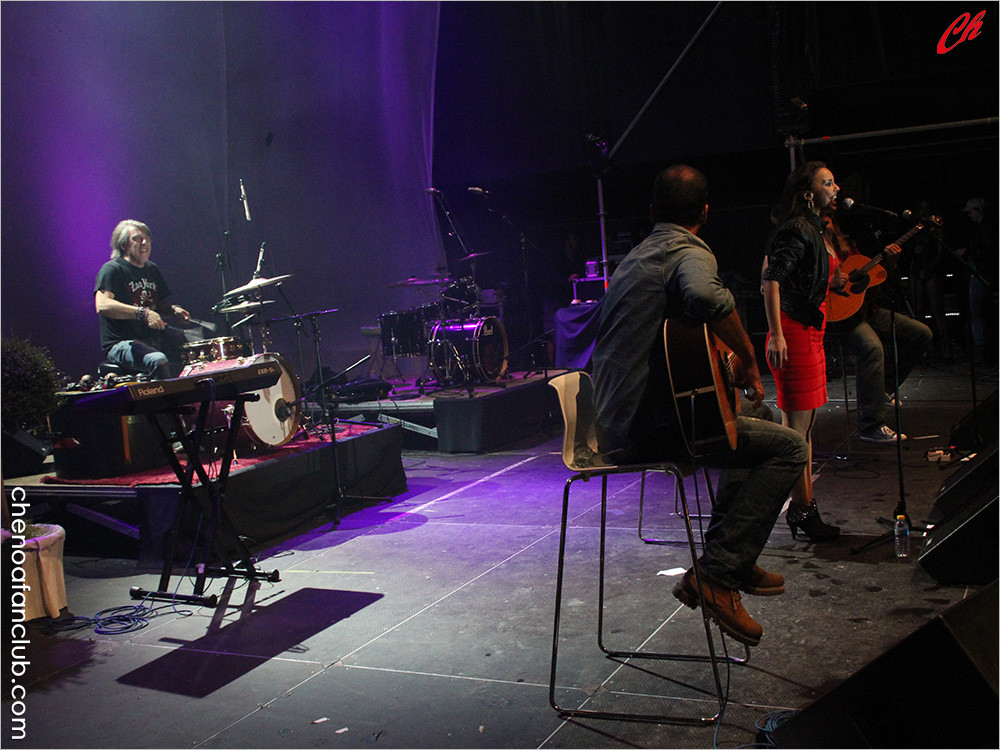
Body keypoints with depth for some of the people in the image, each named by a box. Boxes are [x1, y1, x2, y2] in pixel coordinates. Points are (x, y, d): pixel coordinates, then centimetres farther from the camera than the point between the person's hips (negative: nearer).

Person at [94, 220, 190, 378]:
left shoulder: (152, 269, 16)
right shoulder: (112, 270, -8)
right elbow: (102, 305, -25)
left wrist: (173, 309, 3)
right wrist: (143, 313, -33)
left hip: (155, 338, 8)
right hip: (121, 343, -7)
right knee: (158, 361, -35)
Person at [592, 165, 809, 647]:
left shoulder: (633, 258, 21)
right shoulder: (690, 252, -9)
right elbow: (706, 295, -35)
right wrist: (748, 360, -18)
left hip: (613, 427, 10)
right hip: (650, 427, -10)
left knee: (747, 432, 29)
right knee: (788, 448, -8)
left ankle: (734, 561, 27)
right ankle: (717, 575, -10)